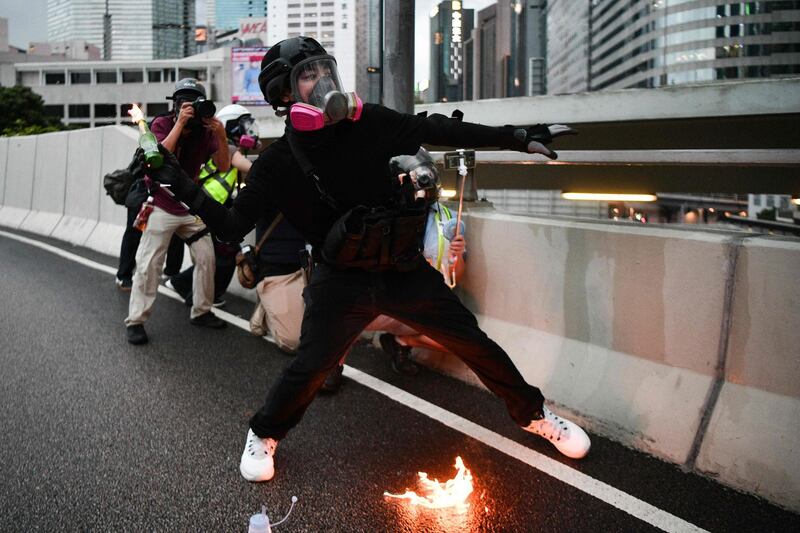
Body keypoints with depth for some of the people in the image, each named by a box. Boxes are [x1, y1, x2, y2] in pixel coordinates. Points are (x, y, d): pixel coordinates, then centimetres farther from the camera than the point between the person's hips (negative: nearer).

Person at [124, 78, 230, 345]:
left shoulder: (205, 130, -5)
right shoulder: (162, 124, -12)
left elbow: (223, 166, -10)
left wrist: (221, 136, -26)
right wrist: (180, 124, -32)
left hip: (190, 206, 4)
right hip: (160, 205, -4)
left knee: (206, 257, 5)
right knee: (149, 264, -8)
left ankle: (201, 311, 19)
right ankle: (135, 321, -4)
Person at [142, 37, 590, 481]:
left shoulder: (373, 123, -6)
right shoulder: (279, 163, -7)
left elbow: (440, 131, 1)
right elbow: (233, 226, -5)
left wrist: (519, 137, 3)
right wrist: (179, 182, -15)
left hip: (406, 269, 2)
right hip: (342, 281, -2)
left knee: (473, 343, 7)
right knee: (310, 368, -2)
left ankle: (535, 415, 29)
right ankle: (263, 437, 28)